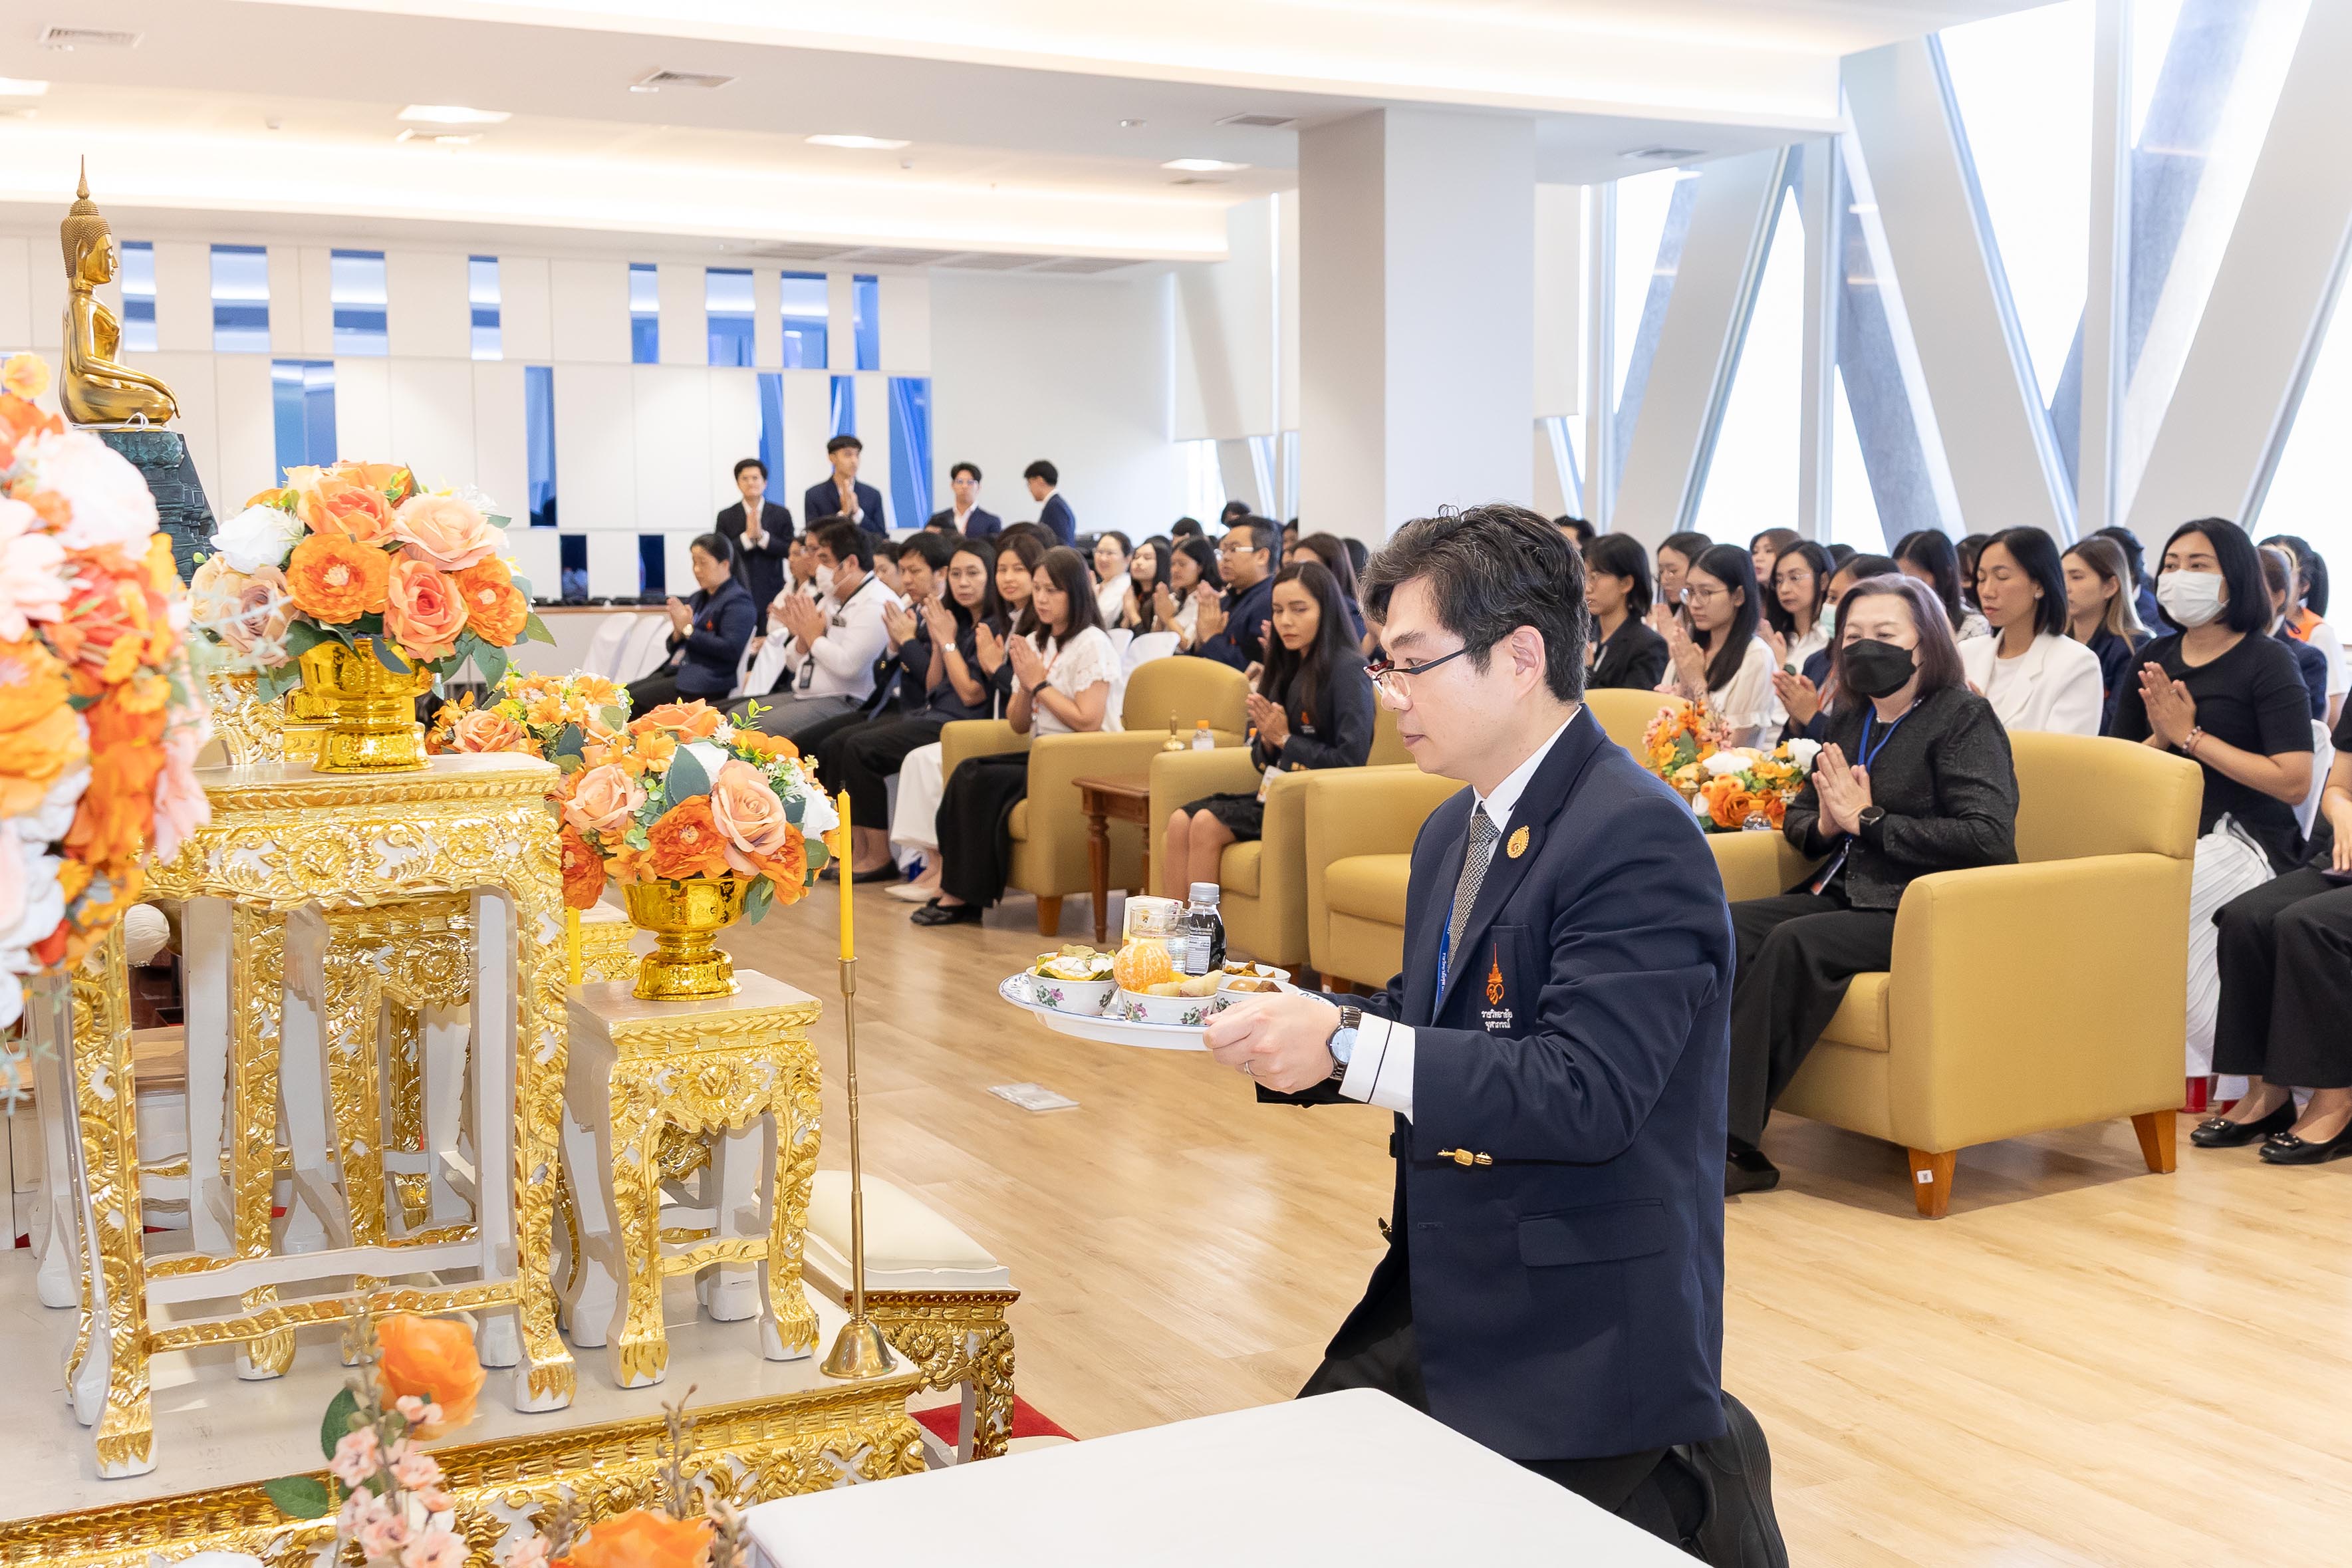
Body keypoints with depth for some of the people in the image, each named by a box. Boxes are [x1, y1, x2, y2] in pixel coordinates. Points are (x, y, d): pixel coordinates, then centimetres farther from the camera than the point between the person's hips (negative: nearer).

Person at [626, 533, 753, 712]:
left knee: (634, 699, -22)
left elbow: (731, 649, -19)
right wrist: (678, 633, -1)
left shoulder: (737, 601, -5)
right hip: (677, 670, 9)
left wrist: (688, 629, -14)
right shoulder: (698, 598, 21)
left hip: (707, 682, -9)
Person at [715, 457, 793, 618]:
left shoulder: (782, 514, 6)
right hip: (738, 594, 0)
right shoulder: (726, 516, 6)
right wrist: (747, 536, -14)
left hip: (771, 593, 0)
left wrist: (761, 535, -14)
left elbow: (790, 551, -1)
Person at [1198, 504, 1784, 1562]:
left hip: (1575, 1321, -8)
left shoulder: (1636, 838, -19)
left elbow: (1588, 1092, -26)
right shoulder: (1454, 832, 10)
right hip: (1441, 1292, 8)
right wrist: (1287, 1022, -3)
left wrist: (1349, 1048, -30)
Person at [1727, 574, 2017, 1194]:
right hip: (1842, 894, 7)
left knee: (1796, 944, -31)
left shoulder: (1964, 719, -5)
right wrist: (1824, 825, -1)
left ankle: (1731, 1139, -28)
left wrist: (1869, 820, -15)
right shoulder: (1848, 721, 17)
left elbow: (1988, 838, -18)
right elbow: (1797, 817, 24)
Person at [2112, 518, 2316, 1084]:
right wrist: (2161, 736, -8)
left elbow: (2293, 783, -14)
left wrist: (2192, 736, -13)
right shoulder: (2153, 660, 13)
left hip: (2244, 839, -5)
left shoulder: (2268, 662, -5)